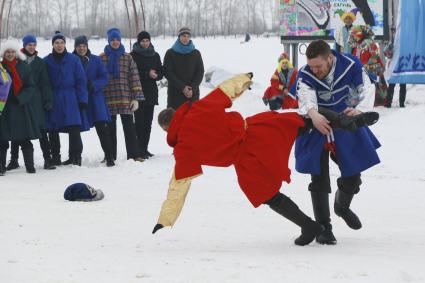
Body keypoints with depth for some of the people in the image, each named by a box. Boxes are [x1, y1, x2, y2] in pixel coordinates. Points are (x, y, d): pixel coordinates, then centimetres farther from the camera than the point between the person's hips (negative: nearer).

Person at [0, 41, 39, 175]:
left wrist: (19, 98, -12)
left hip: (21, 107, 0)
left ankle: (30, 166, 7)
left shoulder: (24, 67, 6)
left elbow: (31, 87, 1)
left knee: (24, 140, 2)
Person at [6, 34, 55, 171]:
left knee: (41, 129, -3)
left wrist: (48, 101, 1)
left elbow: (45, 83, 8)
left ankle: (48, 159, -1)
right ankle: (14, 160, 15)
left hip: (35, 100, 0)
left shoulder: (39, 62, 8)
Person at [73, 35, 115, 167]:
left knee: (102, 128, -6)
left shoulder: (96, 60, 4)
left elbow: (104, 78, 1)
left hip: (95, 98, -1)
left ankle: (109, 157, -3)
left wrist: (93, 85, -16)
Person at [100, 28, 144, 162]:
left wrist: (136, 97, -4)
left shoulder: (127, 57, 6)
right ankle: (111, 156, 13)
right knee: (110, 128, 7)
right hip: (108, 99, 0)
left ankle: (134, 154, 4)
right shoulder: (102, 58, 4)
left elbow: (134, 77, 3)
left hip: (125, 98, 0)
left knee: (129, 127, 1)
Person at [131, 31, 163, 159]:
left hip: (151, 93, 5)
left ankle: (144, 149, 12)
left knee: (148, 123, 6)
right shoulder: (133, 55, -2)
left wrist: (155, 75, -9)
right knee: (140, 122, -10)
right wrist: (147, 74, -15)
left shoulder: (155, 56, 13)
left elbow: (160, 73, 13)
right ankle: (140, 150, -10)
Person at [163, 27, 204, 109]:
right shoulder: (170, 53, 2)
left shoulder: (196, 53, 8)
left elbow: (200, 72, 6)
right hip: (175, 94, -1)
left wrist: (193, 88, -9)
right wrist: (182, 87, -12)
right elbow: (167, 72, -4)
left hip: (193, 93, 2)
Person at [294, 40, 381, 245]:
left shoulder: (351, 65, -17)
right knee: (319, 181, -7)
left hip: (346, 128, 2)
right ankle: (323, 228, 6)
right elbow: (306, 97, -37)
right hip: (317, 129, -2)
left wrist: (359, 110, -39)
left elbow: (366, 90, -16)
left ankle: (342, 206, 44)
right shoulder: (305, 75, -20)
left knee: (352, 177, 11)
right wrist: (313, 114, -61)